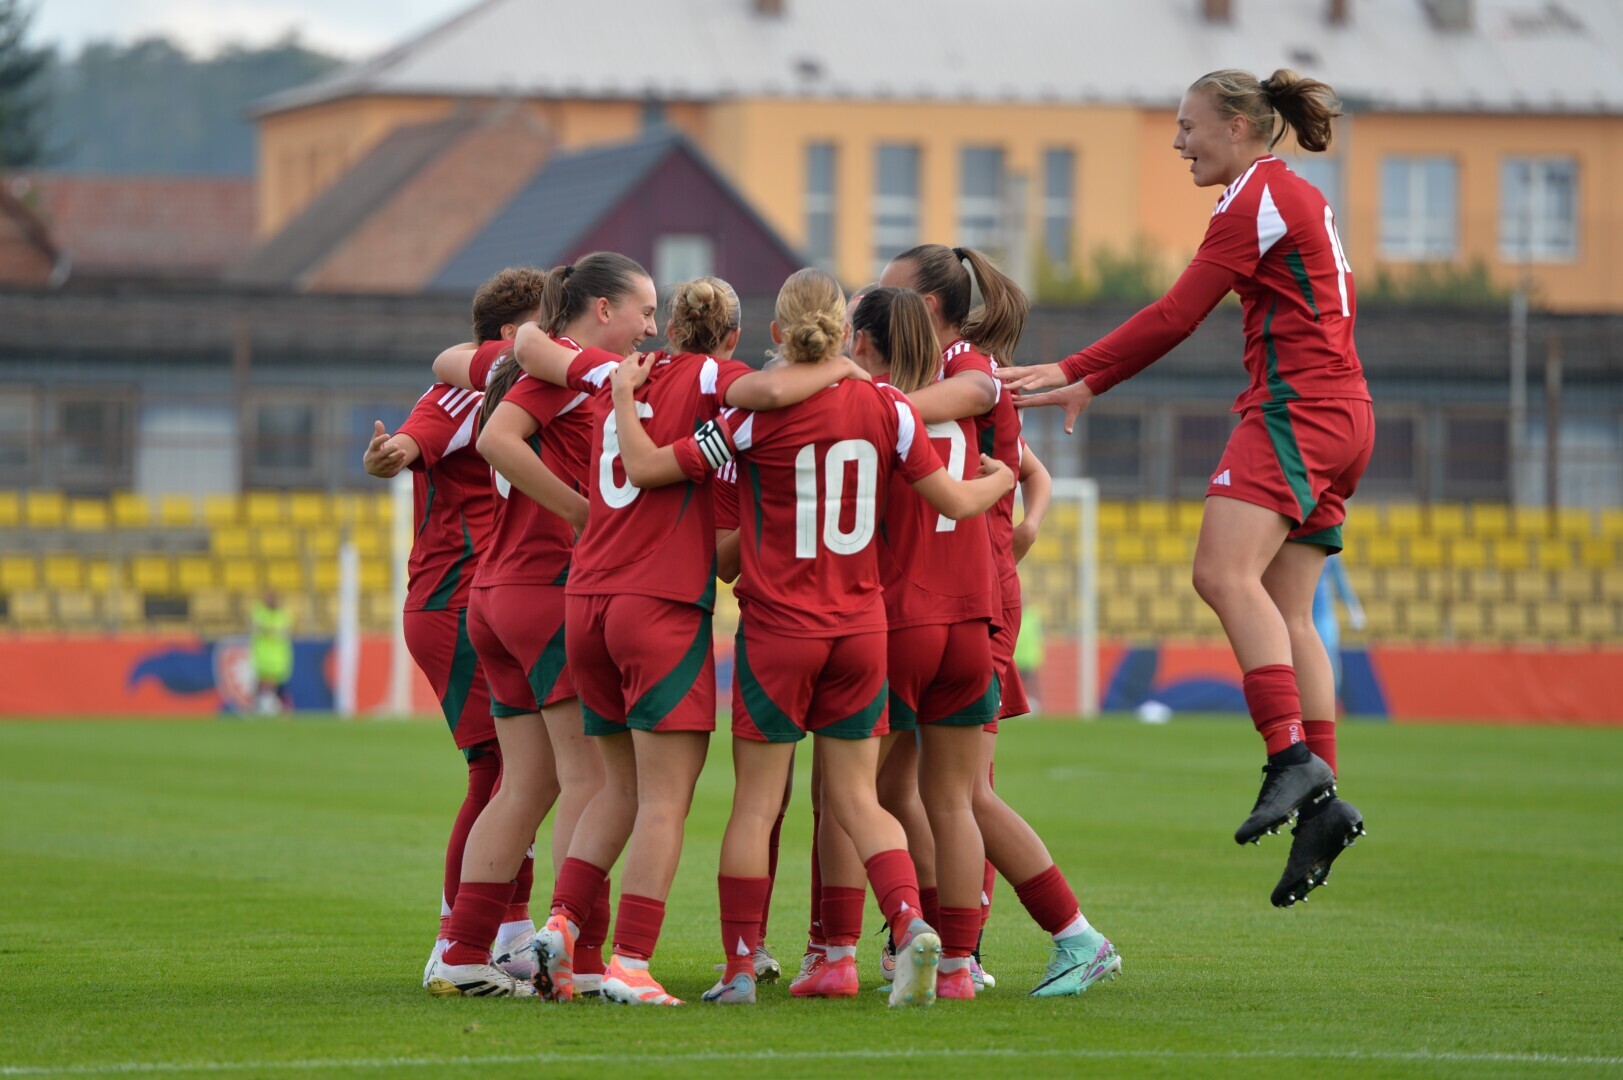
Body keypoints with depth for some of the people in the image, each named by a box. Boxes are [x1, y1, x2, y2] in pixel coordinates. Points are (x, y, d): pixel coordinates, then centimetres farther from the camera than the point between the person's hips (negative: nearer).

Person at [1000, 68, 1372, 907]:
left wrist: (1075, 374, -4)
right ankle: (1320, 805, -2)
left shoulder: (1257, 198, -7)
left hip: (1297, 411, -10)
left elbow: (1174, 317, -10)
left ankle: (1294, 758, -34)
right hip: (1339, 414, 10)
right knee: (1284, 610, 4)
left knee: (1224, 570, -23)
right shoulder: (1300, 198, 22)